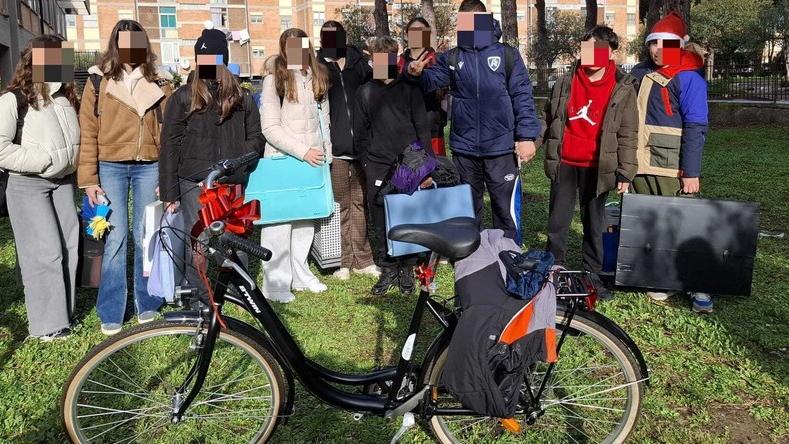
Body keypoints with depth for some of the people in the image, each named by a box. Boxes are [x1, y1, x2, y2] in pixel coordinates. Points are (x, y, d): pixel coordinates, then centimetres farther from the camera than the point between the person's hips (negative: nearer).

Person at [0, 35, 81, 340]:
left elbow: (76, 140, 22)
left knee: (68, 248, 5)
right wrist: (46, 158, -19)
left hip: (63, 182, 6)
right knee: (46, 253, -9)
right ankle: (47, 324, 2)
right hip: (28, 186, -6)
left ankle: (64, 313, 19)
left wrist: (72, 165, 9)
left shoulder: (65, 98, 9)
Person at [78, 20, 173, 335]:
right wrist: (88, 179, -5)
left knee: (144, 236, 5)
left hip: (149, 167, 1)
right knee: (115, 238, -2)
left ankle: (147, 303, 19)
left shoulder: (160, 83, 7)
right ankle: (111, 313, 8)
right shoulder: (99, 81, 4)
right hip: (110, 167, -1)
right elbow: (88, 132, 1)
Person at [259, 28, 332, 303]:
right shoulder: (274, 81, -6)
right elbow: (270, 128, -12)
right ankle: (275, 283, 4)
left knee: (306, 221, 10)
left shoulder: (318, 78, 12)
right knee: (279, 222, -4)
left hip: (313, 161, 5)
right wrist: (303, 151, -16)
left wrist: (326, 153, 12)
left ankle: (299, 273, 23)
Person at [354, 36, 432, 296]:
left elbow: (423, 127, 2)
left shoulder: (409, 88, 3)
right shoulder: (365, 92, 9)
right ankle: (388, 269, 16)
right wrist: (367, 160, 5)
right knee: (380, 220, 4)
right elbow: (360, 131, 12)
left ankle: (407, 270, 13)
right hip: (378, 167, 2)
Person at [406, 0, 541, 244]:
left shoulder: (508, 55, 0)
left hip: (501, 148, -3)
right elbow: (429, 81, -1)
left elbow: (522, 97, -2)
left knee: (506, 209, 6)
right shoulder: (451, 58, 7)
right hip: (464, 149, 3)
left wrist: (526, 136, -10)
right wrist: (417, 72, -24)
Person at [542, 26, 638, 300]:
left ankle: (592, 276, 20)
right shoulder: (565, 83, 2)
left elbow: (628, 135, -3)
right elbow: (550, 119, 13)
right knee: (558, 223, 5)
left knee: (594, 225, 10)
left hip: (597, 169, -2)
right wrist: (550, 155, 12)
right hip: (564, 164, 2)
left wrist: (625, 173, -7)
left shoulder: (623, 89, -4)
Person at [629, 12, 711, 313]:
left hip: (671, 169, -6)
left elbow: (696, 127, -11)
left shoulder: (687, 76, -7)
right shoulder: (640, 73, 13)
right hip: (640, 165, 6)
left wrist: (691, 172, -16)